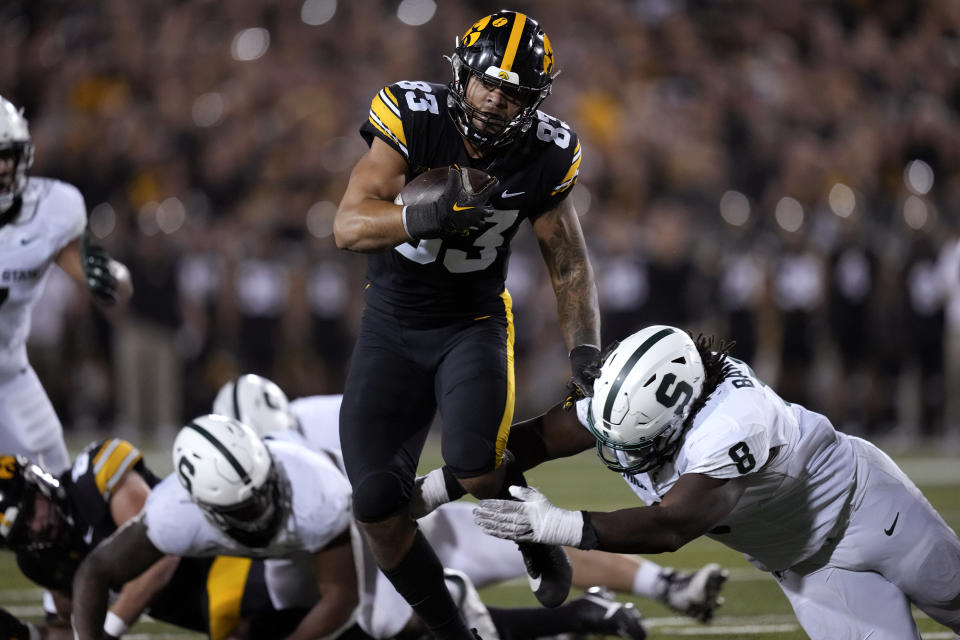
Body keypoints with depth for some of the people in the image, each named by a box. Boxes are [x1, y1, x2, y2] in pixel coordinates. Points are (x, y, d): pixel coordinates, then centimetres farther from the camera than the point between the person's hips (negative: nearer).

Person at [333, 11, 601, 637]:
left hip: (473, 324, 0)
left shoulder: (544, 157, -11)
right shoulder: (413, 117, -19)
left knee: (474, 467, -28)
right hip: (391, 326, 1)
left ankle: (536, 541, 6)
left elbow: (569, 263, 2)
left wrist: (586, 353, -10)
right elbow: (349, 226, -26)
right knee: (377, 507, -8)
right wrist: (426, 217, -44)